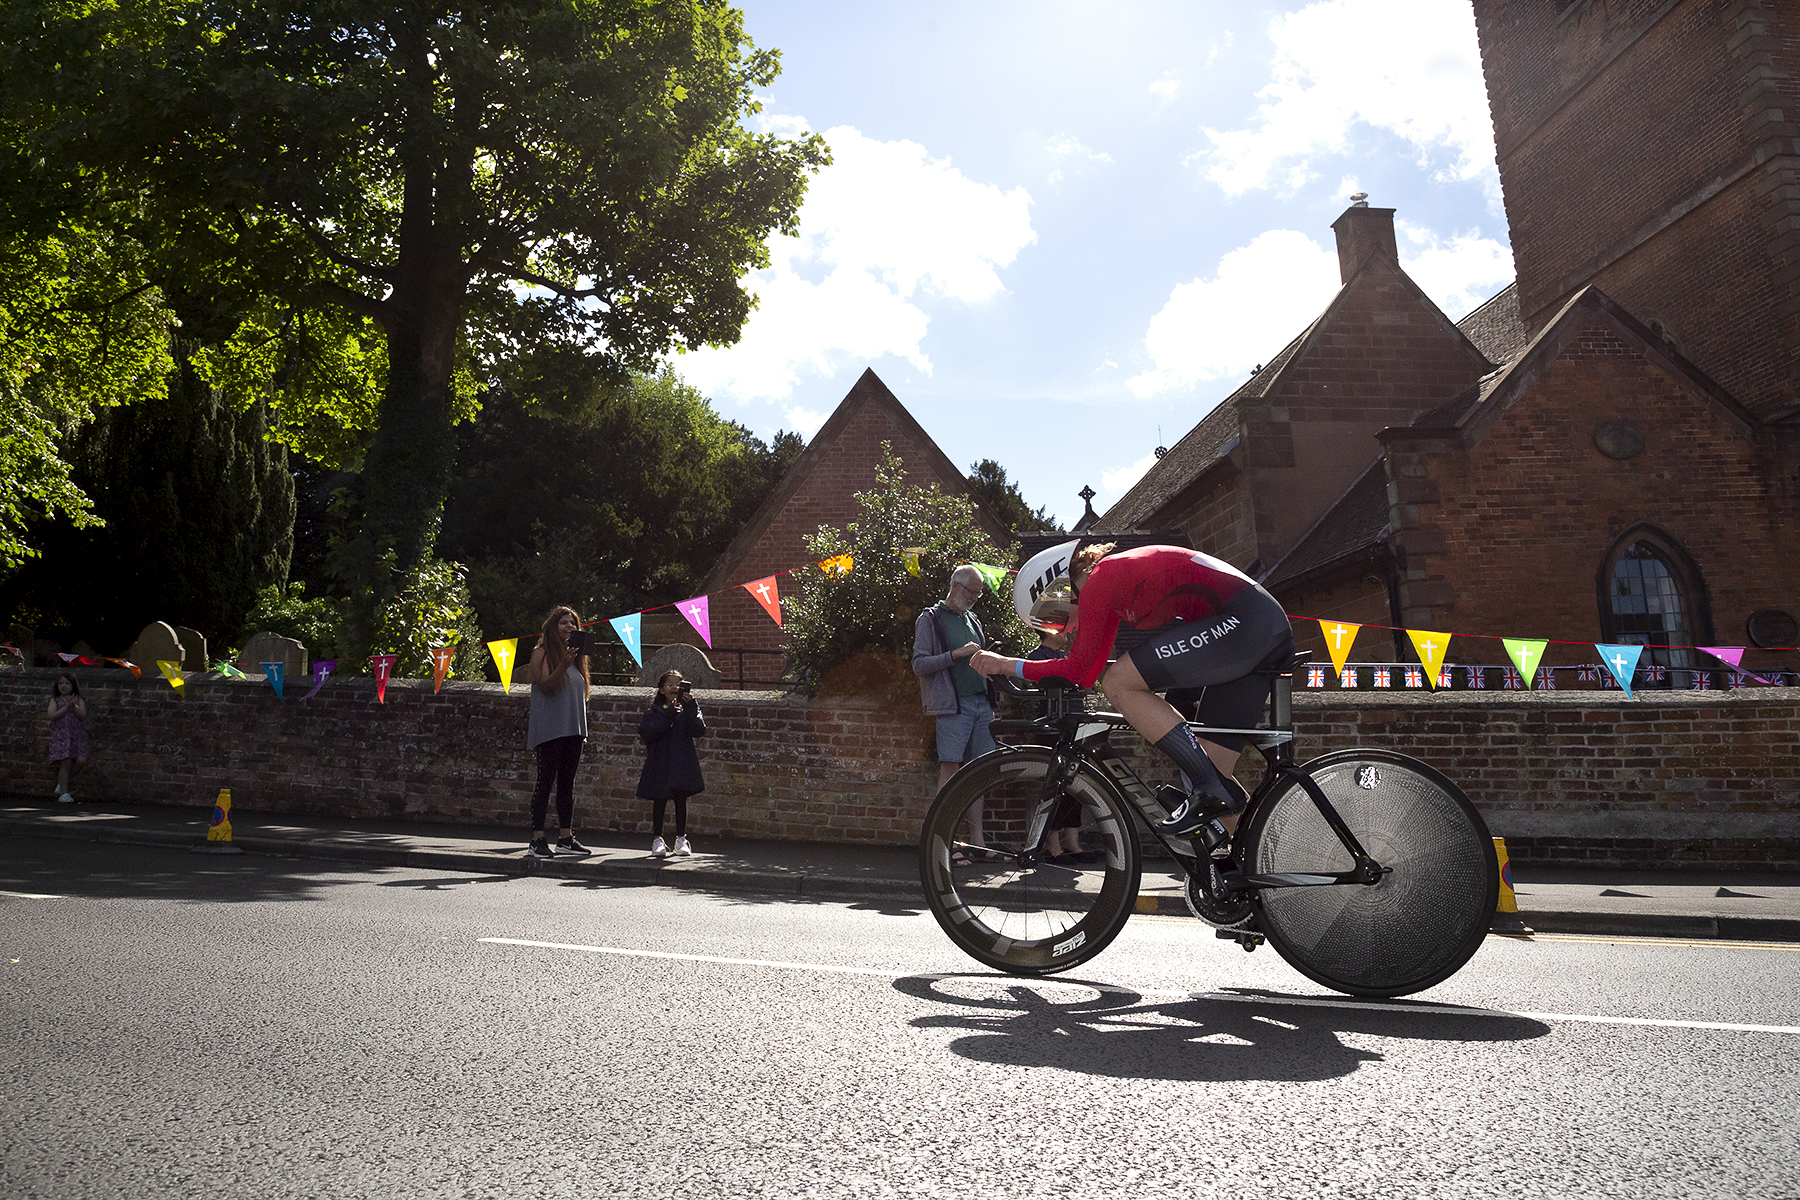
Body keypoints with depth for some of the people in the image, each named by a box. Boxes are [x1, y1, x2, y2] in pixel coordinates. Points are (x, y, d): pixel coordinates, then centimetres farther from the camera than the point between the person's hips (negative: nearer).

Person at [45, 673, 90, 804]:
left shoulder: (79, 700, 10)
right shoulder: (55, 700, 7)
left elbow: (83, 716, -3)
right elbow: (52, 716, -7)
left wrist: (74, 706, -18)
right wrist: (66, 707, -15)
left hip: (77, 736, 2)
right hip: (60, 736, -2)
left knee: (82, 761, -10)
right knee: (66, 763, -10)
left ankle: (62, 784, 14)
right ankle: (64, 793, -2)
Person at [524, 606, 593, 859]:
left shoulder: (575, 654, 17)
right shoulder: (542, 654, -2)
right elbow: (544, 686, -15)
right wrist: (563, 666, -29)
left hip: (572, 729, 7)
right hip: (549, 729, -7)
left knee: (567, 782, 8)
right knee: (546, 780, -8)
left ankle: (565, 838, 12)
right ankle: (537, 841, -7)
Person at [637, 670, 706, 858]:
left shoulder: (689, 709, 7)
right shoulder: (655, 711, 5)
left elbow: (699, 730, -9)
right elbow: (646, 732, -13)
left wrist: (690, 707, -18)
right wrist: (669, 714, -18)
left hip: (682, 762, 0)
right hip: (660, 763, 0)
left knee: (681, 800, 5)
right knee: (659, 801, 4)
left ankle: (681, 839, 17)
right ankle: (658, 840, 16)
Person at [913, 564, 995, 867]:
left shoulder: (973, 621, 22)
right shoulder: (930, 619, 2)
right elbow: (919, 664, -6)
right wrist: (956, 654, -14)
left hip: (981, 703, 7)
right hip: (953, 705, -6)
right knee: (950, 769, -10)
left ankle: (977, 839, 12)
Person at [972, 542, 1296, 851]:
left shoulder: (1099, 577, -6)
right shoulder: (1116, 583, 22)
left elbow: (1078, 671, -6)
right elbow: (1088, 675, 24)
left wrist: (1008, 665, 2)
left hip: (1241, 622, -10)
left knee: (1119, 683, -11)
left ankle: (1213, 791, -10)